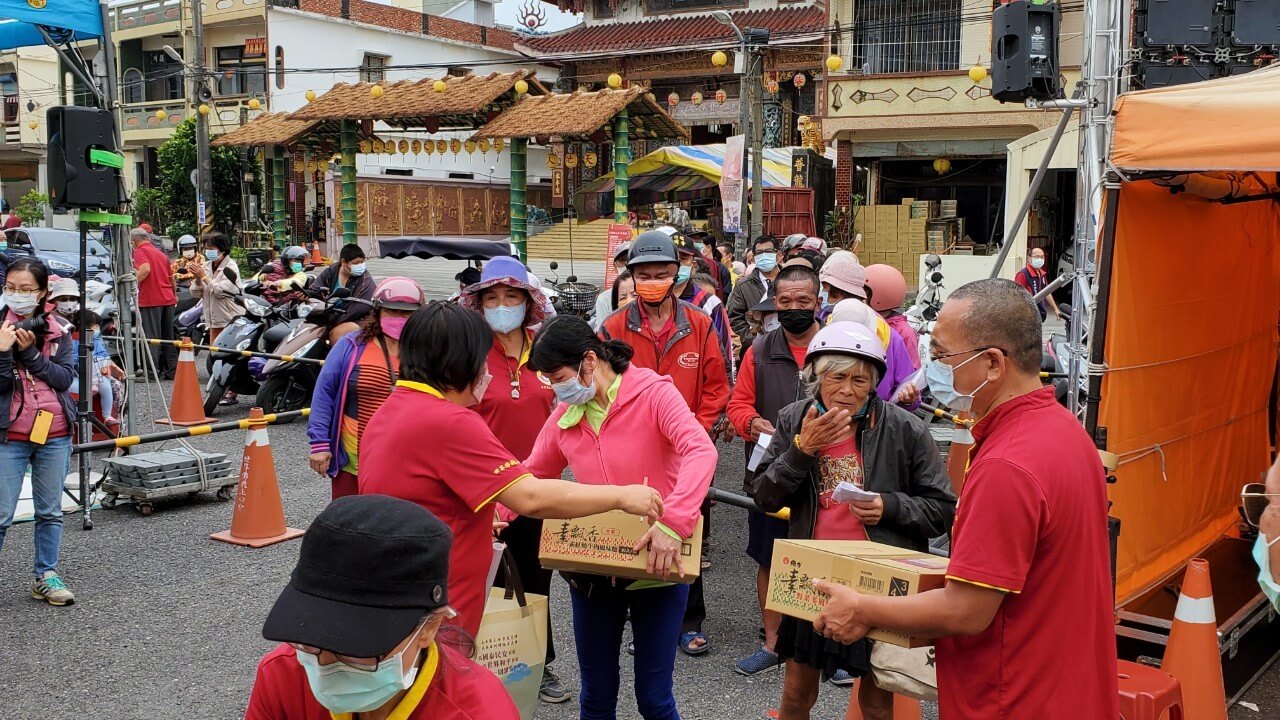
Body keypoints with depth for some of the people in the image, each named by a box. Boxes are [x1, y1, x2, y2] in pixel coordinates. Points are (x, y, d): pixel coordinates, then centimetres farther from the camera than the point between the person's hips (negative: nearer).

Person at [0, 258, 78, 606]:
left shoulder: (58, 329, 3)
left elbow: (65, 378, -8)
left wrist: (30, 353, -16)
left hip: (54, 436, 2)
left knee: (50, 512, 12)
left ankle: (46, 577, 23)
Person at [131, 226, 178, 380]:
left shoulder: (140, 252, -4)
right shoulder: (161, 253, 19)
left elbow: (145, 269, -23)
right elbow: (171, 277, 25)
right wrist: (174, 295, 38)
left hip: (151, 300, -7)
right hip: (168, 299, 7)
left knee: (152, 337, -5)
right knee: (168, 337, 13)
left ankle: (153, 371, -7)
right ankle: (172, 370, 16)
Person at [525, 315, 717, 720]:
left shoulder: (652, 393, -13)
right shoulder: (564, 414, 4)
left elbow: (702, 451, -27)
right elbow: (533, 475, 15)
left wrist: (673, 521, -40)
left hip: (657, 566, -5)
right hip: (592, 569, 5)